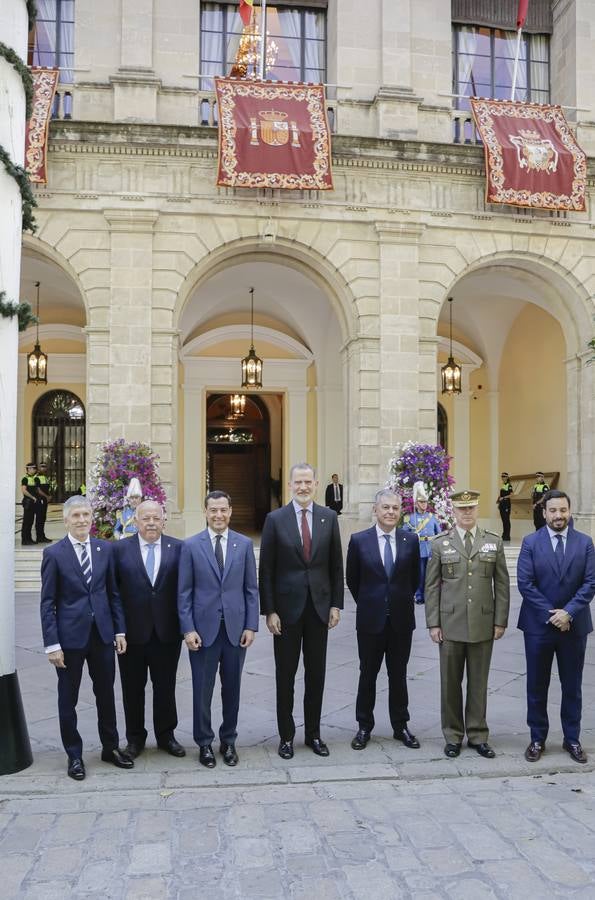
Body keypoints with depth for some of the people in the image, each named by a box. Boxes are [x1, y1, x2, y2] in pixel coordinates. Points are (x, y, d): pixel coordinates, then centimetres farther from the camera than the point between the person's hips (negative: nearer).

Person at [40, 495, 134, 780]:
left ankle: (110, 747, 29)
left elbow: (113, 593, 8)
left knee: (106, 694, 13)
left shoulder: (105, 549, 3)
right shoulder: (54, 553, -6)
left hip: (102, 634, 3)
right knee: (68, 699, 10)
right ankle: (74, 755, 25)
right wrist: (52, 644, -10)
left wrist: (120, 630, 3)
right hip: (70, 636, -3)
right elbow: (48, 602, -6)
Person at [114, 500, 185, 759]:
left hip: (167, 631, 0)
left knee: (165, 686, 12)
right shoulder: (120, 549, -2)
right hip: (132, 631, 0)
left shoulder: (178, 548, -1)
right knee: (133, 688, 12)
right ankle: (135, 738, 29)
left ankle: (166, 735, 29)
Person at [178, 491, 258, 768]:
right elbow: (184, 592, -1)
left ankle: (228, 740, 27)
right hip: (203, 628, -1)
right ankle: (204, 743, 22)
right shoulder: (191, 546, -1)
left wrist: (251, 625, -2)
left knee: (232, 688, 11)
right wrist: (188, 629, -7)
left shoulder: (244, 544, 3)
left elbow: (251, 588, 4)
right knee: (202, 689, 6)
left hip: (235, 628, 2)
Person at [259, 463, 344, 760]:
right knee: (285, 674, 8)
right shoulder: (275, 519, -5)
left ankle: (313, 733, 25)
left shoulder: (329, 517, 2)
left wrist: (336, 604, 2)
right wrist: (269, 610, -8)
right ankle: (286, 735, 21)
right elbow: (266, 570, -4)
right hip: (287, 607, -2)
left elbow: (336, 565, 6)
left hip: (319, 606, 2)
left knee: (316, 674, 11)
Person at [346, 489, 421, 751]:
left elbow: (414, 578, 10)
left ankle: (400, 726, 25)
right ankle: (364, 727, 23)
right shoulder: (359, 540, -6)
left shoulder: (410, 540, -2)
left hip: (402, 619, 1)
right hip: (370, 619, -1)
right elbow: (352, 579, 5)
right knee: (368, 674, 10)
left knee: (398, 675, 12)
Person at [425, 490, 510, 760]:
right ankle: (453, 736, 19)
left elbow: (502, 584, 5)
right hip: (450, 625, 0)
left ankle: (478, 735, 21)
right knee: (450, 682, 7)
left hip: (483, 625, 1)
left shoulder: (494, 542, 5)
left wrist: (500, 621, 1)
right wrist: (433, 623, -3)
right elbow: (432, 586, 2)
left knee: (479, 682, 9)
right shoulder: (440, 544, 2)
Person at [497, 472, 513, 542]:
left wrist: (503, 498, -21)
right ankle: (504, 536, 14)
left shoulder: (509, 485, -7)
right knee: (503, 520, 9)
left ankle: (507, 536, -2)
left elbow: (511, 495, -16)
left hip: (506, 503, -7)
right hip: (501, 504, 7)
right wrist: (498, 501, 9)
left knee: (507, 520, -5)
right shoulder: (502, 485, 15)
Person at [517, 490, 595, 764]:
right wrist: (551, 614, -14)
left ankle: (572, 739, 25)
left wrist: (568, 612, -15)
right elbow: (525, 583, -9)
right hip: (538, 625, -1)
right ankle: (537, 739, 21)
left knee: (572, 686, 11)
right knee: (537, 686, 8)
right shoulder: (531, 543, -3)